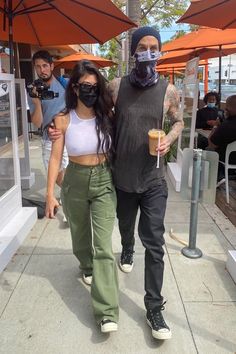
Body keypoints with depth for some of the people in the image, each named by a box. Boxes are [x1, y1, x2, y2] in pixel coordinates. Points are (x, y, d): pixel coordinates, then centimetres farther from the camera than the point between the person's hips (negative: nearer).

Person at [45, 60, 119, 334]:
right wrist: (50, 193, -10)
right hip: (75, 182, 1)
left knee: (103, 245, -6)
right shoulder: (64, 120, -7)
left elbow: (117, 149, 4)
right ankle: (87, 266, 55)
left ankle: (107, 311, -1)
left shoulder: (107, 115, -4)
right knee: (81, 234, 21)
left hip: (104, 182, -1)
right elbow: (55, 157, -6)